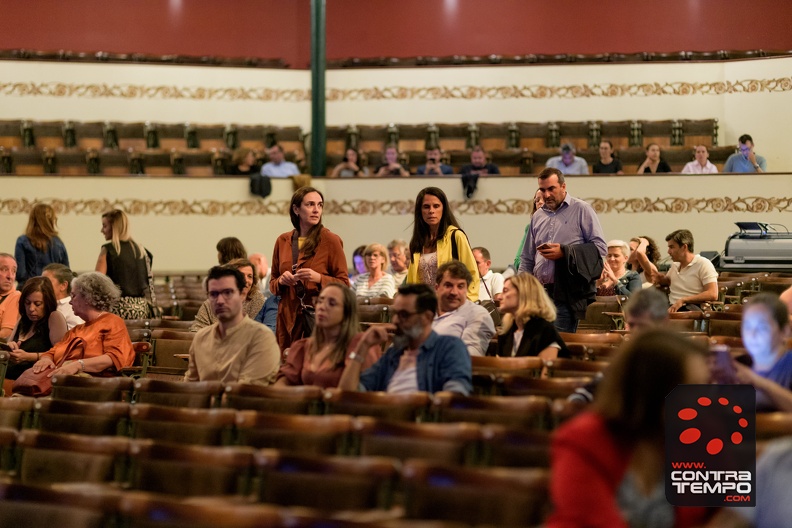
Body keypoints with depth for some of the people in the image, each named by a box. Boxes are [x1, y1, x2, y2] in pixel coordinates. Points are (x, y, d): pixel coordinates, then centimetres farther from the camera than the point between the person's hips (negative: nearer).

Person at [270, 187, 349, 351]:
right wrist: (281, 281, -4)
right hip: (288, 319, 3)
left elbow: (344, 284, -1)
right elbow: (272, 283, 18)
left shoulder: (331, 240, 0)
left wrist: (319, 278, -16)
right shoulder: (283, 241, 10)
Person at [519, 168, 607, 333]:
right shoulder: (538, 217, 18)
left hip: (568, 295, -5)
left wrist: (564, 252, -14)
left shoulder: (581, 210, 1)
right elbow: (527, 259, 23)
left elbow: (600, 247, -7)